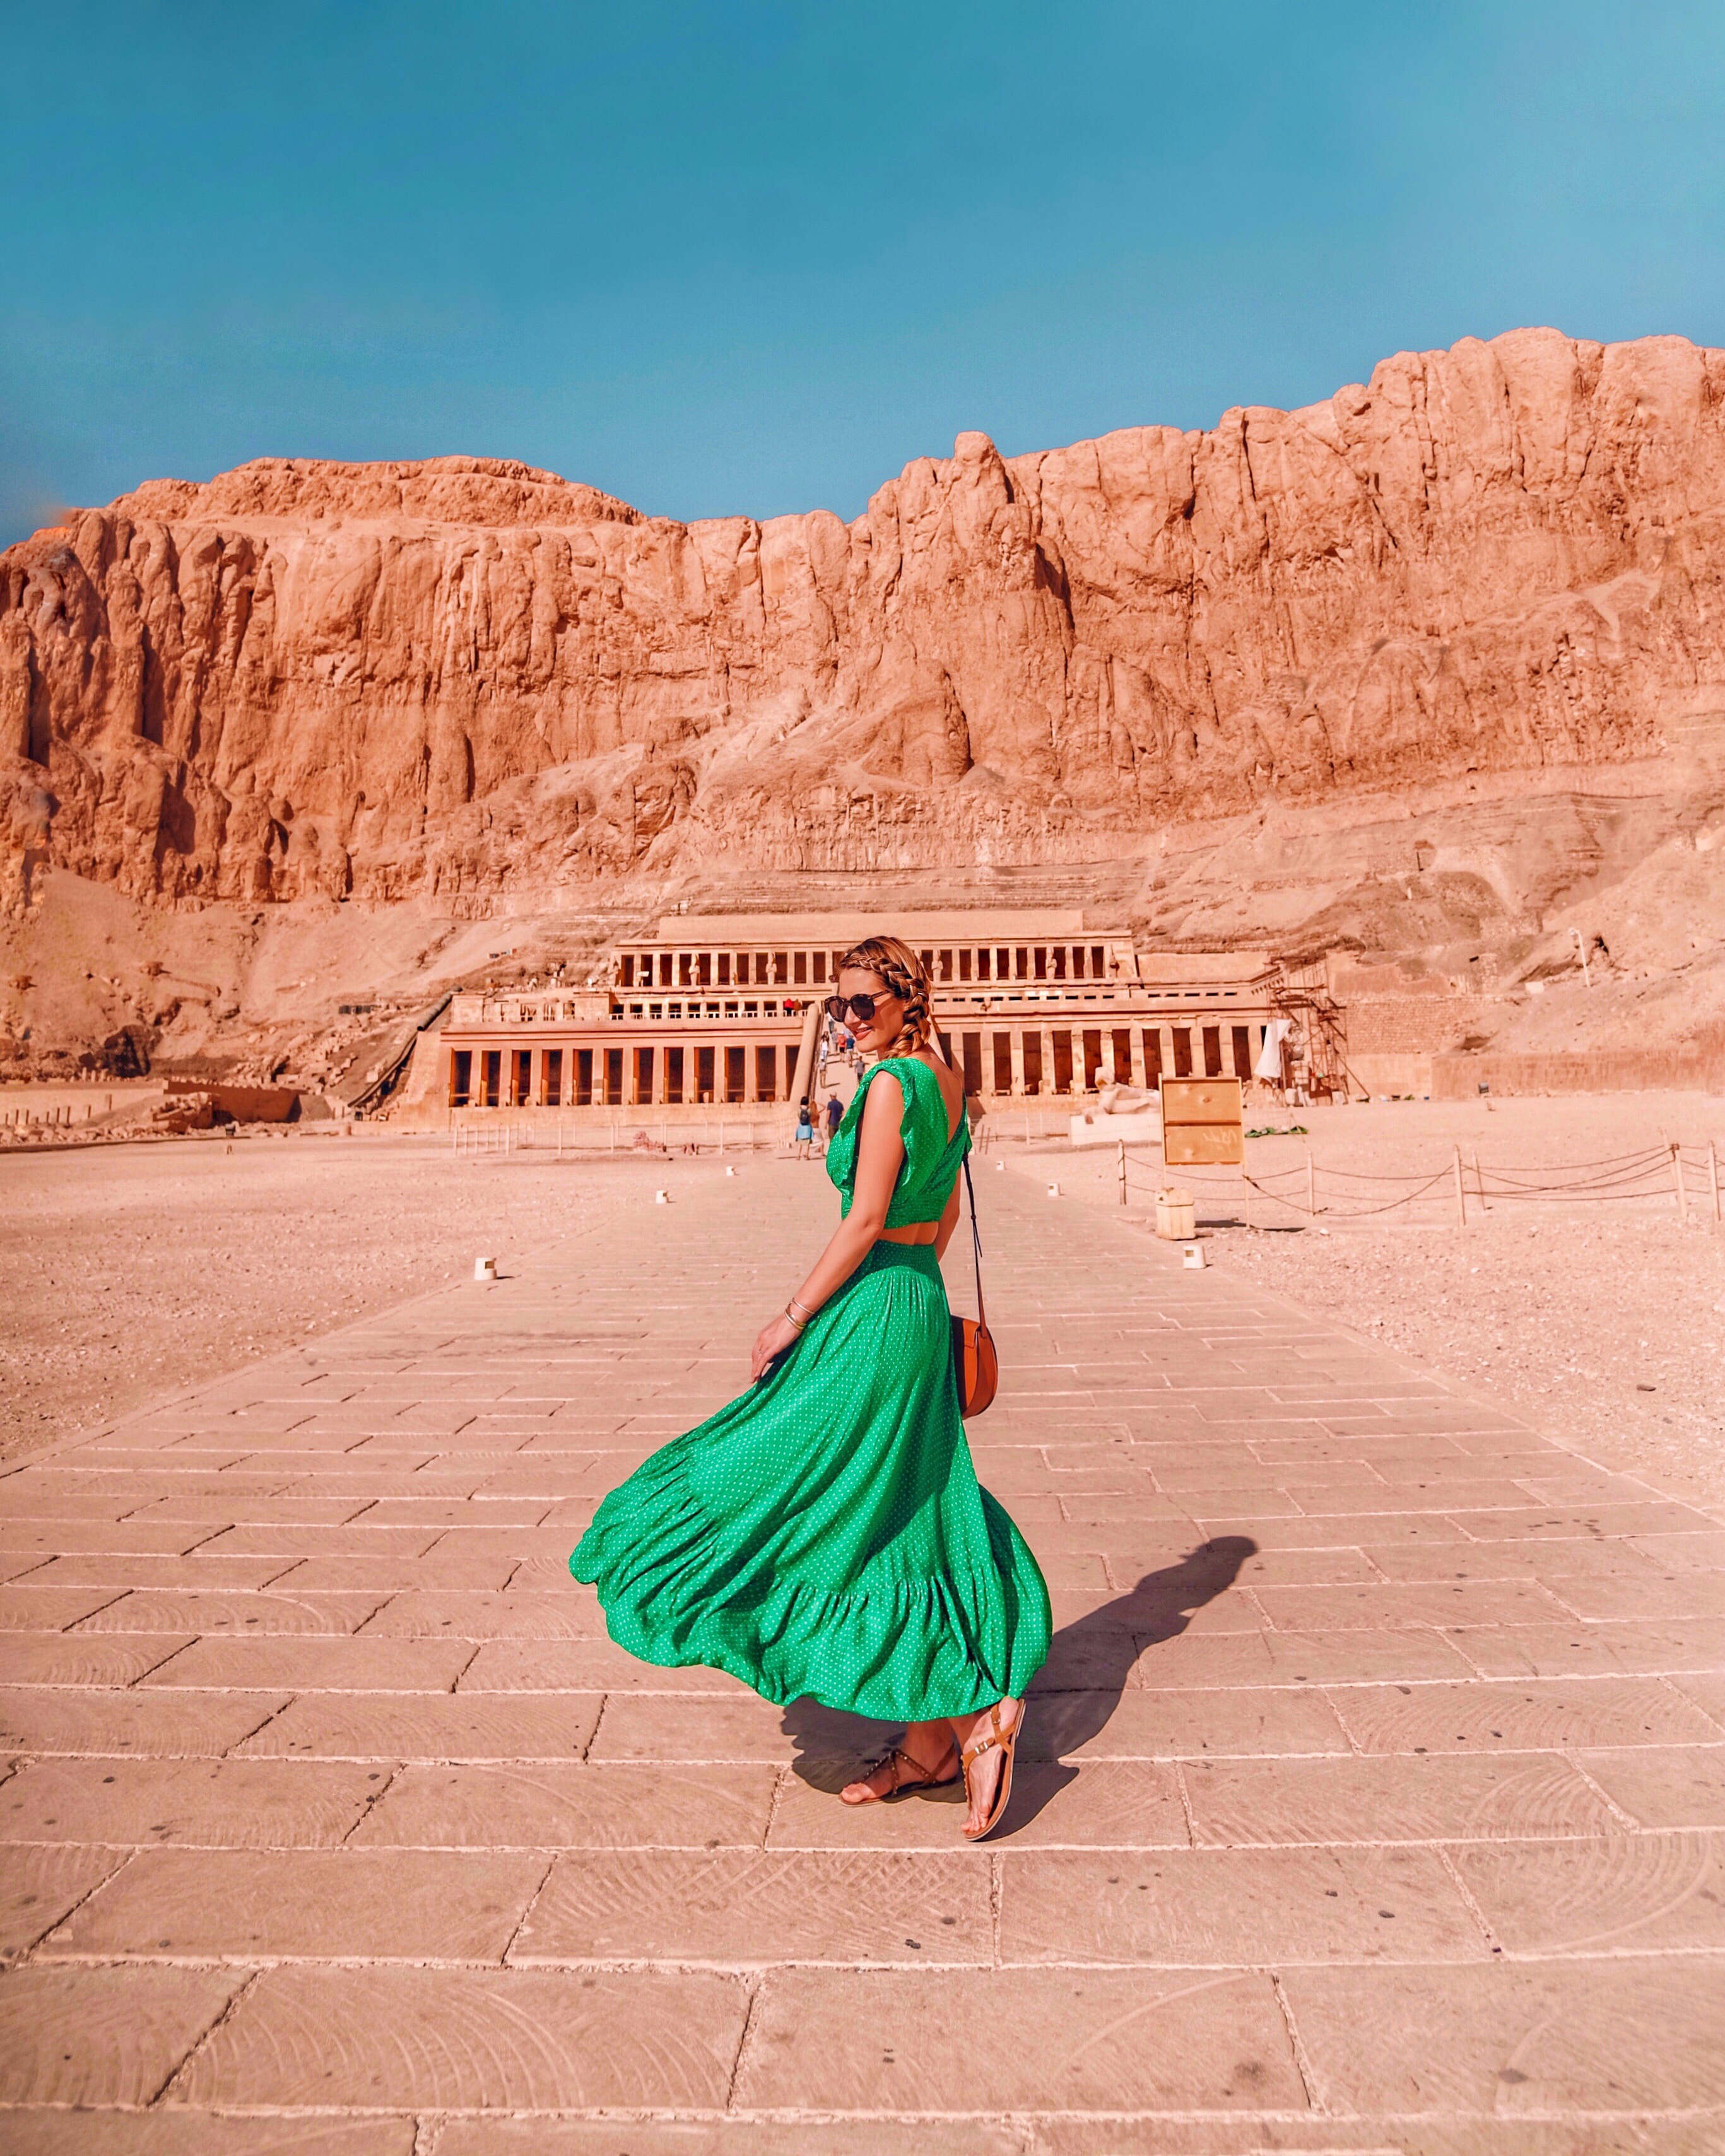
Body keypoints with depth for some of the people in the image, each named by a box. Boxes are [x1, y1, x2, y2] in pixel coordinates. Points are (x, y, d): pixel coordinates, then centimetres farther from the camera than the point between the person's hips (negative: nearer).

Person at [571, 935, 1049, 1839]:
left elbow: (864, 1222, -19)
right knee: (899, 1522, 15)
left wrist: (793, 1317, -12)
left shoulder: (891, 1082, -16)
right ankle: (932, 1738, 25)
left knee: (830, 1514, 2)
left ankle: (972, 1714, 6)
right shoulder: (947, 1081, 11)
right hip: (921, 1310, 10)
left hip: (872, 1317, -10)